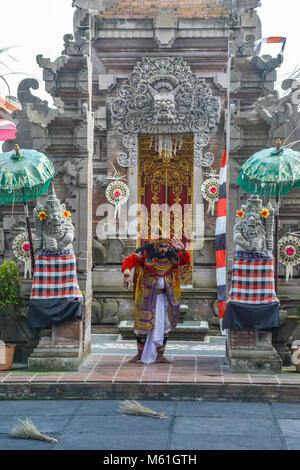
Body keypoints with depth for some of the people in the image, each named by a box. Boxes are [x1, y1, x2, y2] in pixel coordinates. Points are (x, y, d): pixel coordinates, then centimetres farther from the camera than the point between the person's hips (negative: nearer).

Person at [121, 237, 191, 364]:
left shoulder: (172, 256, -8)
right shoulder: (146, 254, -17)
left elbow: (186, 261, -9)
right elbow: (129, 261, -15)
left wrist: (183, 250, -30)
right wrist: (127, 276, -32)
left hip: (163, 297, 3)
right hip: (146, 296, -3)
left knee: (163, 326, 5)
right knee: (143, 325, 3)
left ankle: (160, 355, 14)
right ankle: (140, 354, 17)